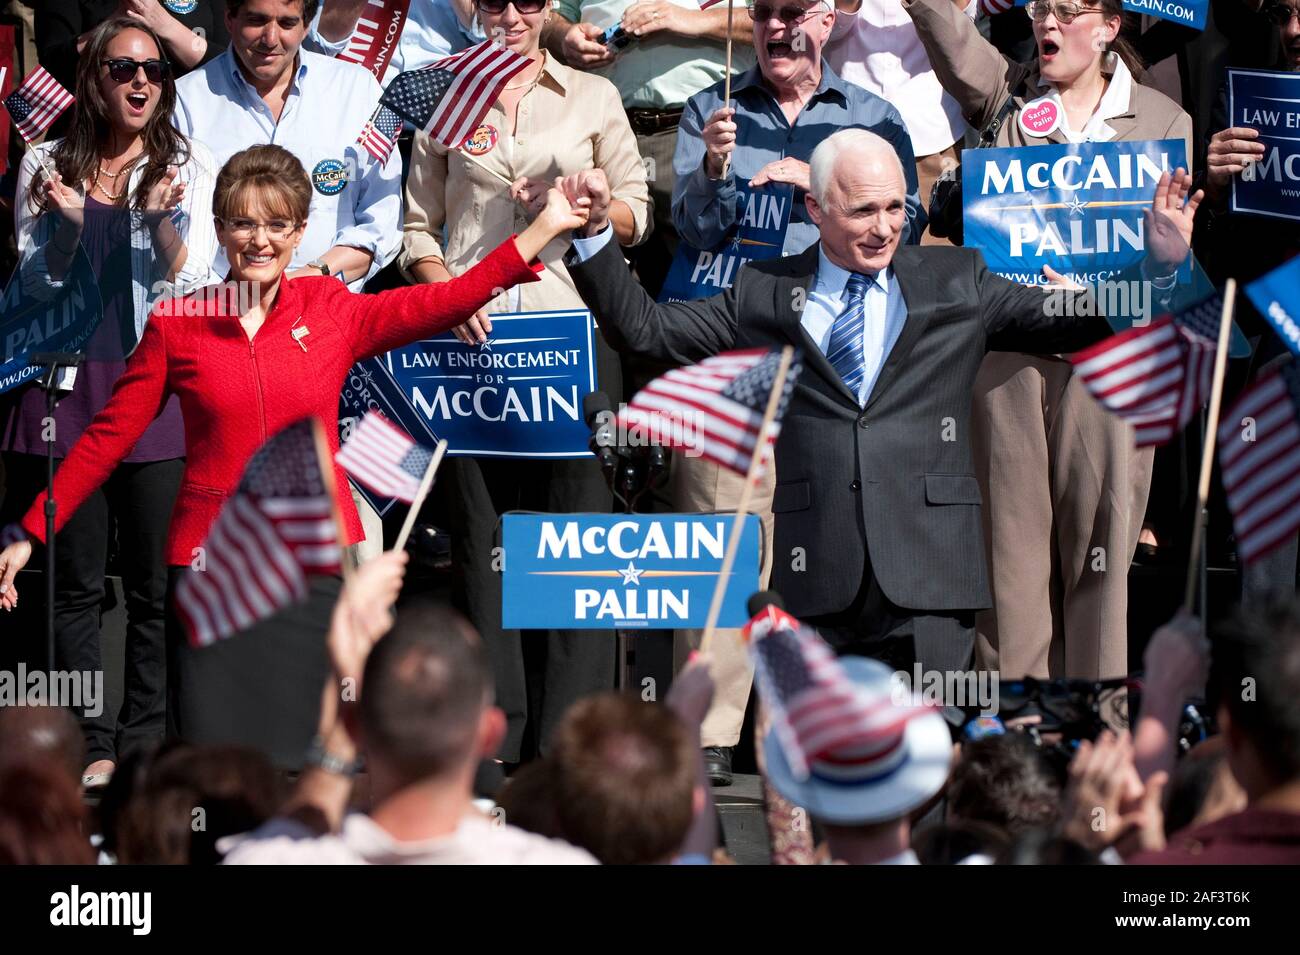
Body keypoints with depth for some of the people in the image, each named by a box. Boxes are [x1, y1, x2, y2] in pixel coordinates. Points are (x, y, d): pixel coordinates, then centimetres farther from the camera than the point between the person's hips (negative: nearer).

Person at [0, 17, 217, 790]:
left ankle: (146, 743, 6)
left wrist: (164, 222, -18)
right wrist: (67, 224, -11)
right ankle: (92, 744, 7)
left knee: (157, 580, -1)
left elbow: (191, 282, 0)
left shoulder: (190, 166, 6)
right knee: (76, 577, 1)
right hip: (67, 386, 1)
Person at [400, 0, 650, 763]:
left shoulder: (593, 98, 11)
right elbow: (418, 228, 11)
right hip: (471, 331, 1)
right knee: (483, 529, 0)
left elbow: (637, 214, 11)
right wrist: (449, 291, -7)